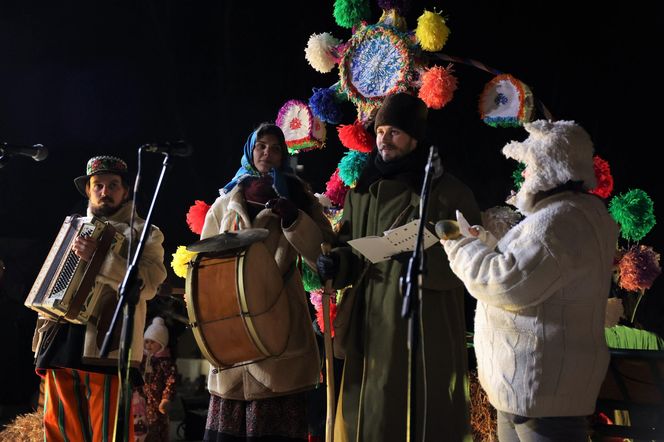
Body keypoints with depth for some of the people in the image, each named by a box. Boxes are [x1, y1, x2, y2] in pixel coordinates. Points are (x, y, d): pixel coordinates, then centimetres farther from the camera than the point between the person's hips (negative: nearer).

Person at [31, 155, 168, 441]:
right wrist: (42, 338, 19)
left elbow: (149, 284, -12)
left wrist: (101, 259, -21)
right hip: (59, 346, 5)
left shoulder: (144, 232, 6)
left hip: (106, 347, -5)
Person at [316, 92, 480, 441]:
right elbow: (350, 250, 15)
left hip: (427, 336, -5)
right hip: (370, 332, 5)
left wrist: (424, 259, -23)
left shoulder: (449, 193, -4)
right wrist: (335, 263, -8)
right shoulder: (361, 193, 12)